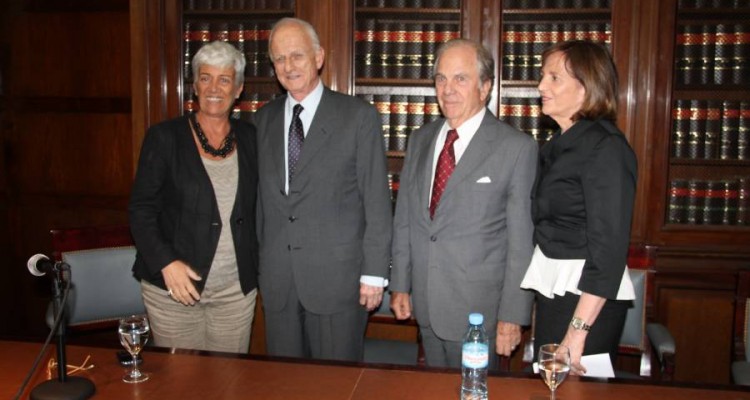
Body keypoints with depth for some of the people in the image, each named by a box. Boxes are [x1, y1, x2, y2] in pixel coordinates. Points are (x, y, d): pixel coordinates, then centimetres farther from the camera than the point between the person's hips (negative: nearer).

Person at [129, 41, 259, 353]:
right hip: (174, 290, -2)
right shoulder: (164, 137, -3)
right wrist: (166, 262, -16)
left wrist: (259, 268, 6)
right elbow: (141, 210, -4)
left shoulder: (249, 138, 6)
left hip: (236, 289, 3)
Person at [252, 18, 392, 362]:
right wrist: (256, 263, 10)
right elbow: (261, 197, 12)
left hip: (337, 277, -4)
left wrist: (374, 273, -8)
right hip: (276, 280, 4)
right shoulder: (263, 119, 9)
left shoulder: (359, 116, -5)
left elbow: (376, 201, -6)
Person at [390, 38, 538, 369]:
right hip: (425, 305, 5)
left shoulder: (517, 148, -10)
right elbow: (404, 217, 11)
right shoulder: (420, 140, 8)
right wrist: (400, 284, 10)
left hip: (477, 312, -5)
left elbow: (522, 239, -11)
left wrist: (513, 315, -11)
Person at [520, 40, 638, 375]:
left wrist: (577, 332, -23)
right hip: (552, 288, 8)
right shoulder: (558, 145, 10)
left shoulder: (605, 147, -16)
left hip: (588, 298, -8)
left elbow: (609, 245, -21)